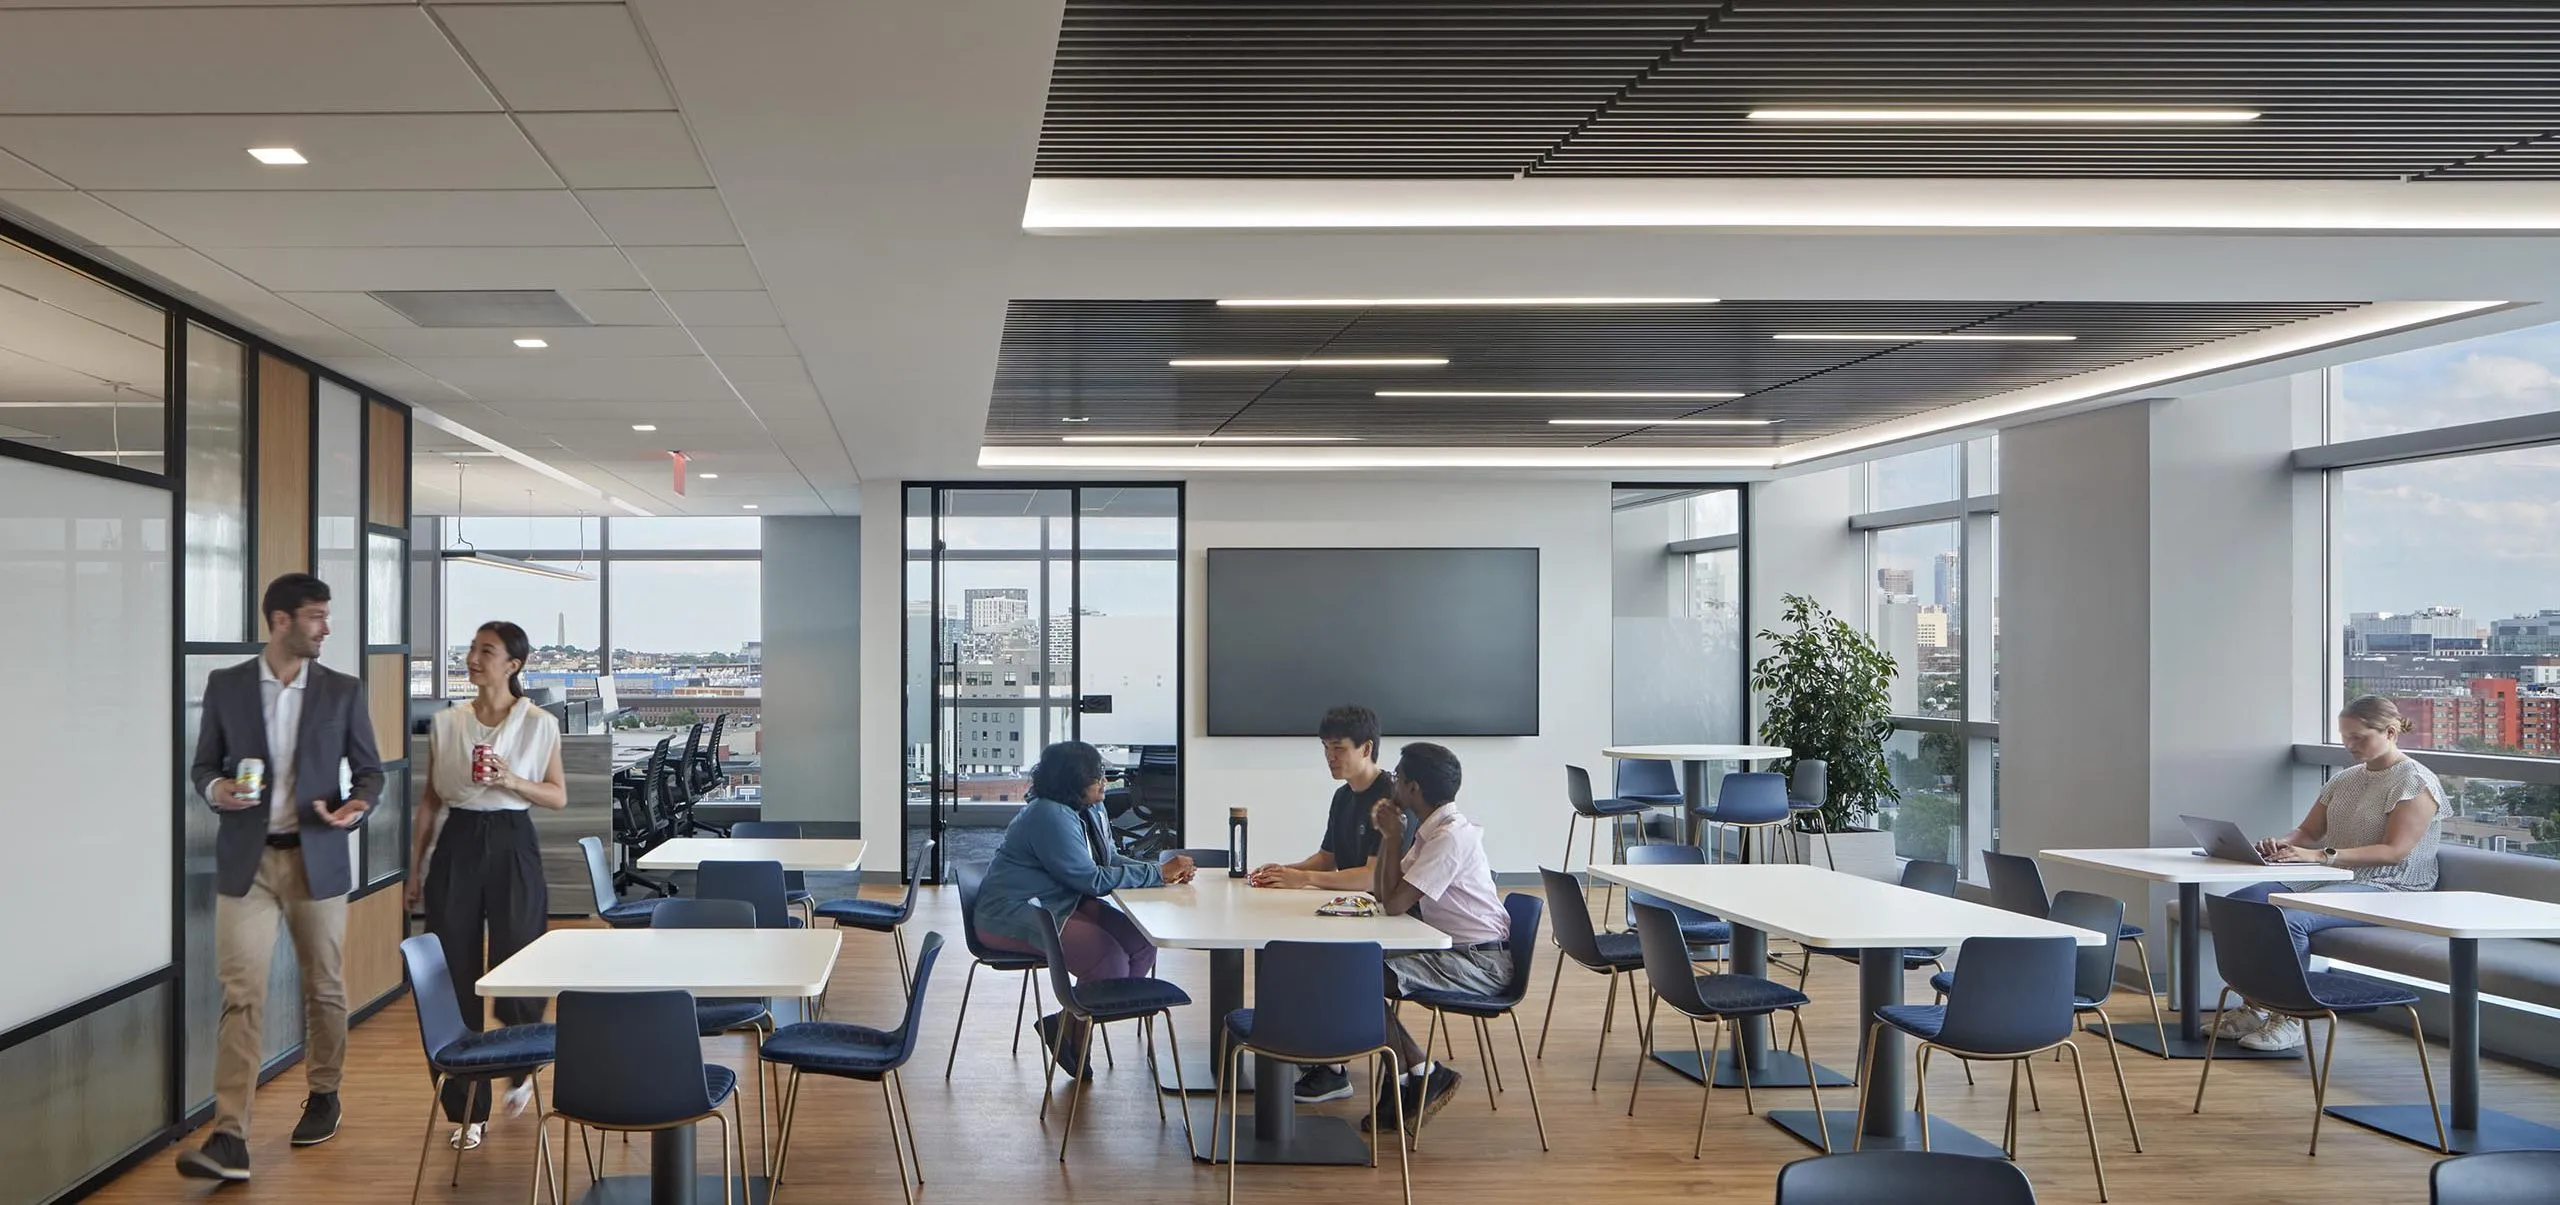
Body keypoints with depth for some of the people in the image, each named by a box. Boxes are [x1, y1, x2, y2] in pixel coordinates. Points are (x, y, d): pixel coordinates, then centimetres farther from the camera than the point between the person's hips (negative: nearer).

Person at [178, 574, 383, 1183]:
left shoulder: (342, 691, 3)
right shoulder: (226, 685, 3)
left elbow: (369, 769, 8)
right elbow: (203, 764, 10)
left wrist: (357, 805, -13)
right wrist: (215, 788, -13)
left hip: (317, 858, 1)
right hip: (246, 861, -1)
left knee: (323, 988, 10)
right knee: (241, 995, -7)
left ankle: (323, 1097, 31)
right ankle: (229, 1138, -9)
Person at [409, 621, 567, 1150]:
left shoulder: (539, 724, -1)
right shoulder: (446, 723, 6)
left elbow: (558, 796, 2)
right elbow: (429, 799, 11)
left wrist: (513, 780, -15)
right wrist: (415, 866, 10)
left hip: (511, 844, -2)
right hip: (457, 844, 2)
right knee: (457, 976, 1)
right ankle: (467, 1109, 10)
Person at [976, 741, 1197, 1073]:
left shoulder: (1090, 811, 7)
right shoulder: (1050, 817, -23)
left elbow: (1110, 860, 12)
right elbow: (1092, 880, -23)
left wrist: (1168, 870, -5)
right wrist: (1158, 874, -19)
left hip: (1062, 905, 10)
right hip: (1012, 917, -10)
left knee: (1141, 943, -6)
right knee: (1109, 958, -24)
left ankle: (1070, 1022, 5)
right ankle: (1069, 1033, 1)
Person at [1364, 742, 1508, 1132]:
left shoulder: (1452, 836, -19)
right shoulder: (1433, 829, 12)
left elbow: (1394, 903, -23)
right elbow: (1382, 894, 16)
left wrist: (1393, 836, -13)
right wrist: (1387, 836, 6)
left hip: (1481, 963, -10)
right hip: (1456, 952, 10)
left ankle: (1423, 1075, -3)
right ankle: (1403, 1078, 5)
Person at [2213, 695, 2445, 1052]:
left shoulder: (2415, 782, -8)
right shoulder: (2344, 779, 18)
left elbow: (2394, 851, -18)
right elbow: (2308, 831, 18)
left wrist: (2322, 855, -26)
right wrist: (2283, 845, -8)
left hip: (2388, 890, -8)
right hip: (2334, 880, 9)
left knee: (2290, 918, -33)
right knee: (2238, 903, -12)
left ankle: (2290, 1018, -23)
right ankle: (2256, 1005, -7)